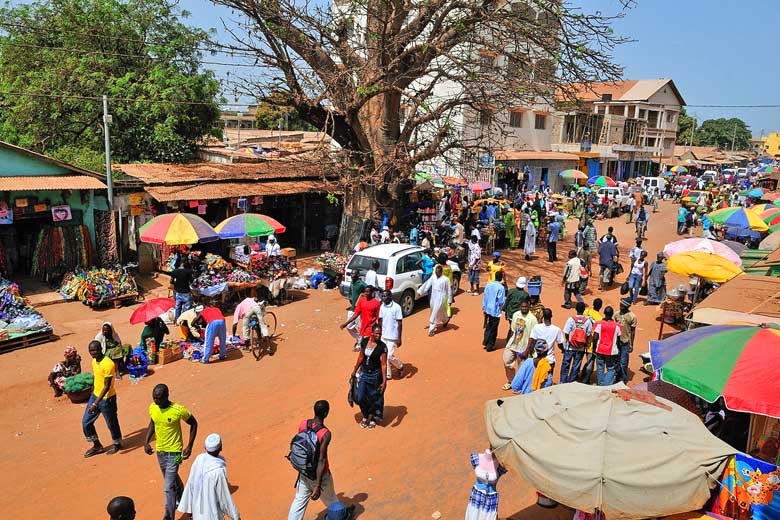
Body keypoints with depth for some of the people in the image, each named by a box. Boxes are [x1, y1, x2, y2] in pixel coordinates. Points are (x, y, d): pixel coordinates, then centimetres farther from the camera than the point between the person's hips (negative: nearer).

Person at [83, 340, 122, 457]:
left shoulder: (108, 364, -25)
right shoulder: (94, 361, 2)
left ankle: (117, 444, 32)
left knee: (111, 423, 9)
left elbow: (107, 386, -25)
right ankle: (97, 445, 28)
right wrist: (93, 392, 23)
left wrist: (96, 403, -28)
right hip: (95, 395, 8)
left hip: (106, 398, -8)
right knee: (86, 422, 10)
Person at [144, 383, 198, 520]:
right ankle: (182, 499, 52)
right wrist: (146, 442, 0)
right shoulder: (152, 407, -9)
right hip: (160, 451, 6)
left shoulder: (178, 410, -25)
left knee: (168, 488, -7)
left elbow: (194, 424, -10)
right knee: (173, 479, 26)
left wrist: (189, 446, -12)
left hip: (174, 452, -6)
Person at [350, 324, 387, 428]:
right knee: (361, 398, 9)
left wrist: (384, 381, -19)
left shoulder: (382, 347, -17)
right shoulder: (364, 342, -4)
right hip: (364, 373, 4)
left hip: (375, 375, -4)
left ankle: (373, 419, 34)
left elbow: (383, 365, -17)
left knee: (374, 398, 10)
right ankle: (365, 416, 36)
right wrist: (354, 371, 17)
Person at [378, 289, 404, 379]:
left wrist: (399, 339, -14)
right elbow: (380, 321, 11)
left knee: (390, 356, -6)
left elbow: (400, 323, -14)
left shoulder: (396, 307, -16)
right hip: (383, 336, 6)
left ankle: (400, 366, 22)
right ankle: (387, 374, 23)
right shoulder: (382, 307, 2)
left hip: (392, 337, -6)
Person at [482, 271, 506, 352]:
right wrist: (505, 299, 6)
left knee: (488, 327, 22)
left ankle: (485, 342, 23)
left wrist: (484, 308, 14)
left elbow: (484, 297, 5)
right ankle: (490, 346, 14)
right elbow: (501, 302, -16)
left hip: (487, 309, 5)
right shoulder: (501, 287, -17)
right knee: (493, 329, 7)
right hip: (495, 311, -5)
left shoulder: (488, 285, 0)